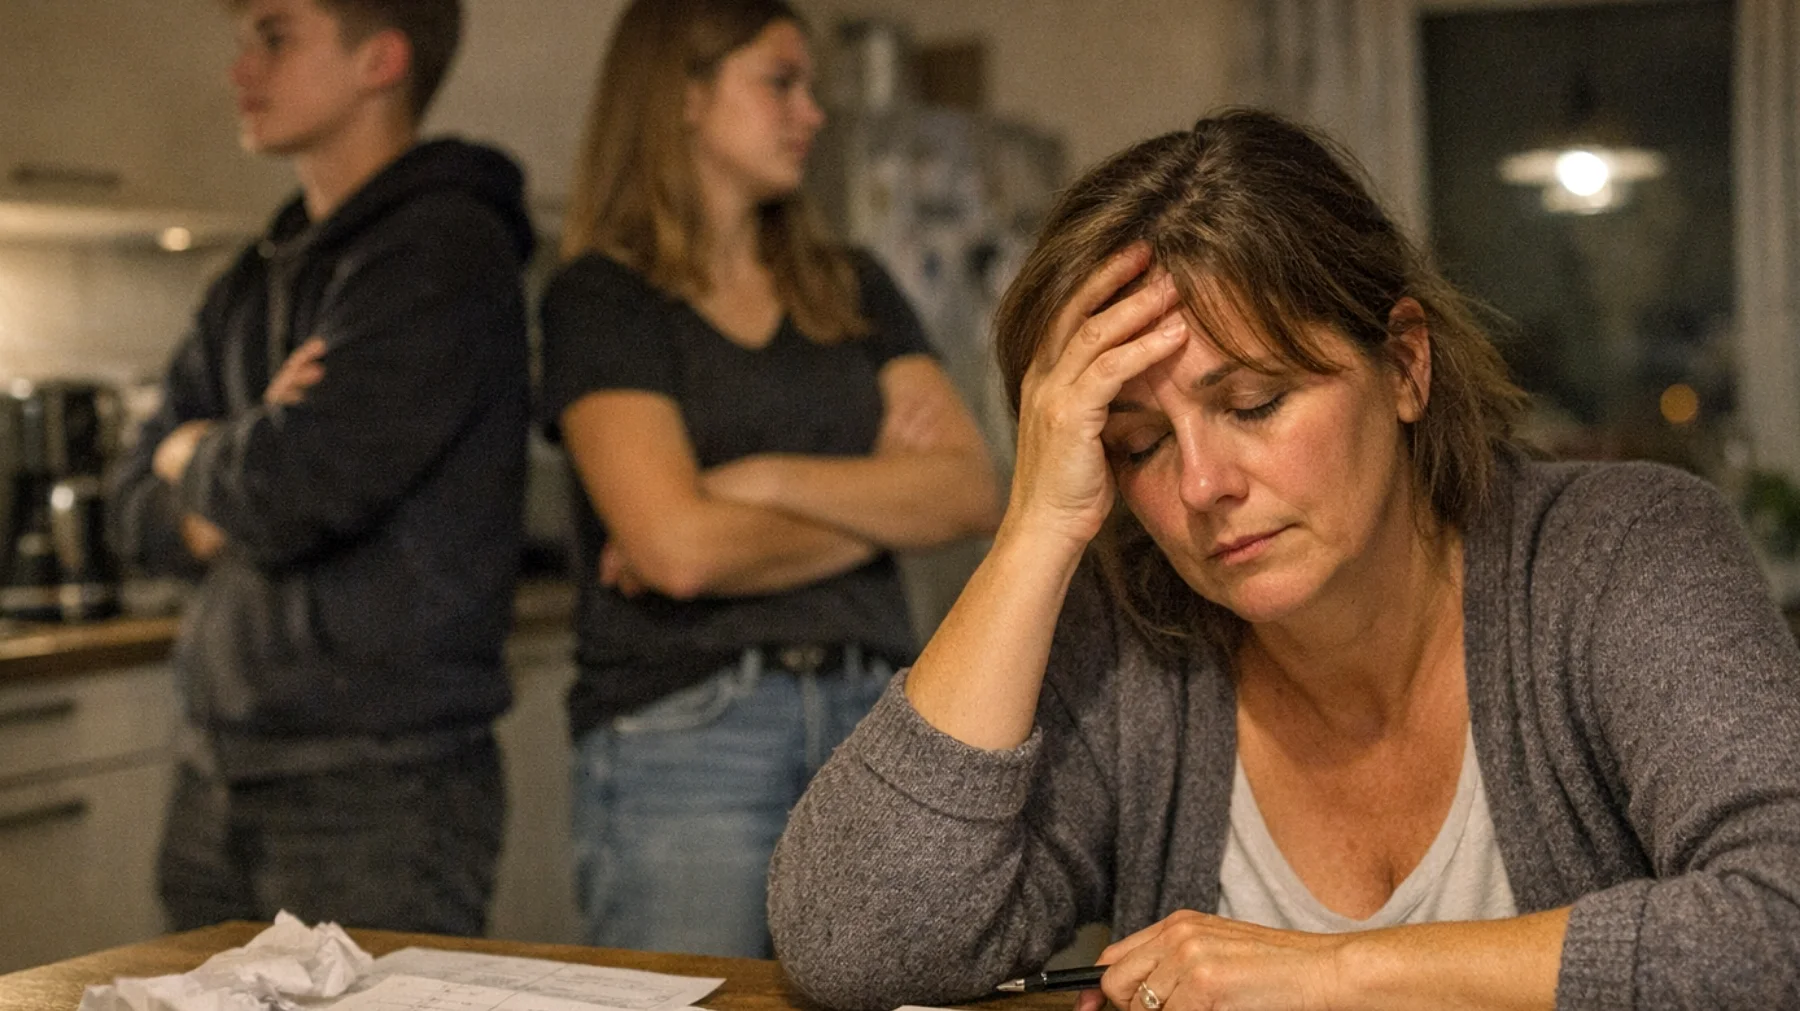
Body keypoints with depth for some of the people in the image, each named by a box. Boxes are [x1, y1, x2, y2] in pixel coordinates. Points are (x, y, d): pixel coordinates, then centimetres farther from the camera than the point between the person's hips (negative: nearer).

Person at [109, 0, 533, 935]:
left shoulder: (447, 251, -11)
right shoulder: (256, 282, 15)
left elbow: (294, 492, -21)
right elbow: (139, 511, 13)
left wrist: (194, 455, 1)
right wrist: (240, 468, -8)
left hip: (379, 781, -7)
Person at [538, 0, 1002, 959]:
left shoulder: (851, 290, 17)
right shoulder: (600, 297, 0)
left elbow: (972, 492, 3)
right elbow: (678, 547, -14)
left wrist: (767, 481, -10)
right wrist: (875, 502, 2)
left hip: (873, 725, 5)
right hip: (679, 731, -4)